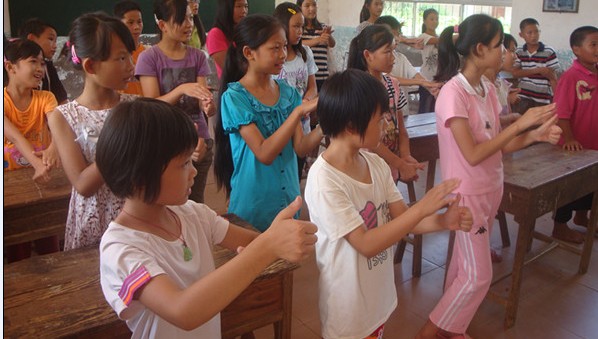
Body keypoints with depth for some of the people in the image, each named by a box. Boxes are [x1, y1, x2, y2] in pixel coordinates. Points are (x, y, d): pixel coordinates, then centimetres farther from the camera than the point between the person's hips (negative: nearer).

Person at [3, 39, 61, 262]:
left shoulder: (45, 98, -5)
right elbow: (14, 136, -29)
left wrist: (53, 149, -48)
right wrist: (36, 163, -48)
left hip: (43, 176, 2)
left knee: (49, 247, 11)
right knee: (18, 252, 9)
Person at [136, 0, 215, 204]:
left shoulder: (198, 57, 3)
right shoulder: (149, 58, -6)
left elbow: (202, 100, -5)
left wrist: (209, 106, -29)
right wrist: (181, 89, -29)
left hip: (199, 140, 3)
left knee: (196, 202, 13)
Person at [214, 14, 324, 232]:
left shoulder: (288, 93, 0)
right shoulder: (234, 97, -14)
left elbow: (300, 148, -4)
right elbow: (264, 153, -23)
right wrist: (299, 111, -28)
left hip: (289, 200, 5)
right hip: (253, 206, -5)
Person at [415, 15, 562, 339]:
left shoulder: (487, 88, 3)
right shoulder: (453, 93, -22)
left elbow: (500, 145, 6)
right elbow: (473, 155, -24)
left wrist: (536, 134, -10)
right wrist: (520, 123, -22)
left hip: (490, 189, 8)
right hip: (467, 194, -8)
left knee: (465, 264, 17)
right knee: (478, 275, 1)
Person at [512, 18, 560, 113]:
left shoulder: (549, 52, -5)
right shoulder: (519, 52, 3)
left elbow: (553, 78, -4)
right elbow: (515, 73, -7)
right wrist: (537, 70, -16)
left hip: (543, 99, -2)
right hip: (523, 98, 2)